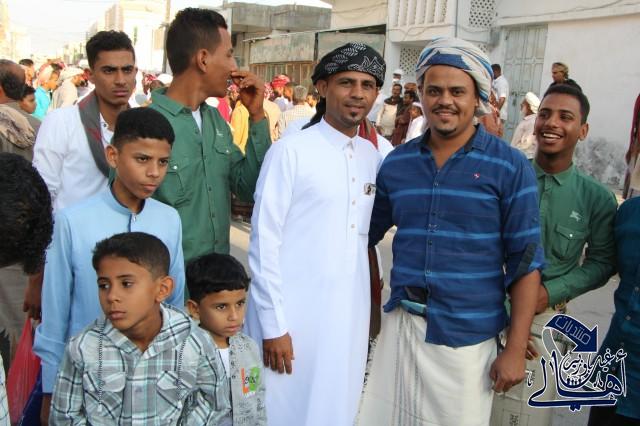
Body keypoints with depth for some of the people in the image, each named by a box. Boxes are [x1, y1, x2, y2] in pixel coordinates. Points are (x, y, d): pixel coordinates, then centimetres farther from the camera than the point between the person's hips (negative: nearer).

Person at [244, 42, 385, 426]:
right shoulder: (290, 151, -12)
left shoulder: (372, 156, 6)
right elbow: (264, 242, -11)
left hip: (350, 316, 5)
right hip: (292, 316, -5)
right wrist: (273, 325, -12)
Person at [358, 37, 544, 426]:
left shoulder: (510, 166, -7)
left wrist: (516, 349, -8)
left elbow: (525, 262, -7)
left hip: (467, 334, -3)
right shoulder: (396, 162, 3)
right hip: (400, 325, 3)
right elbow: (363, 234, 13)